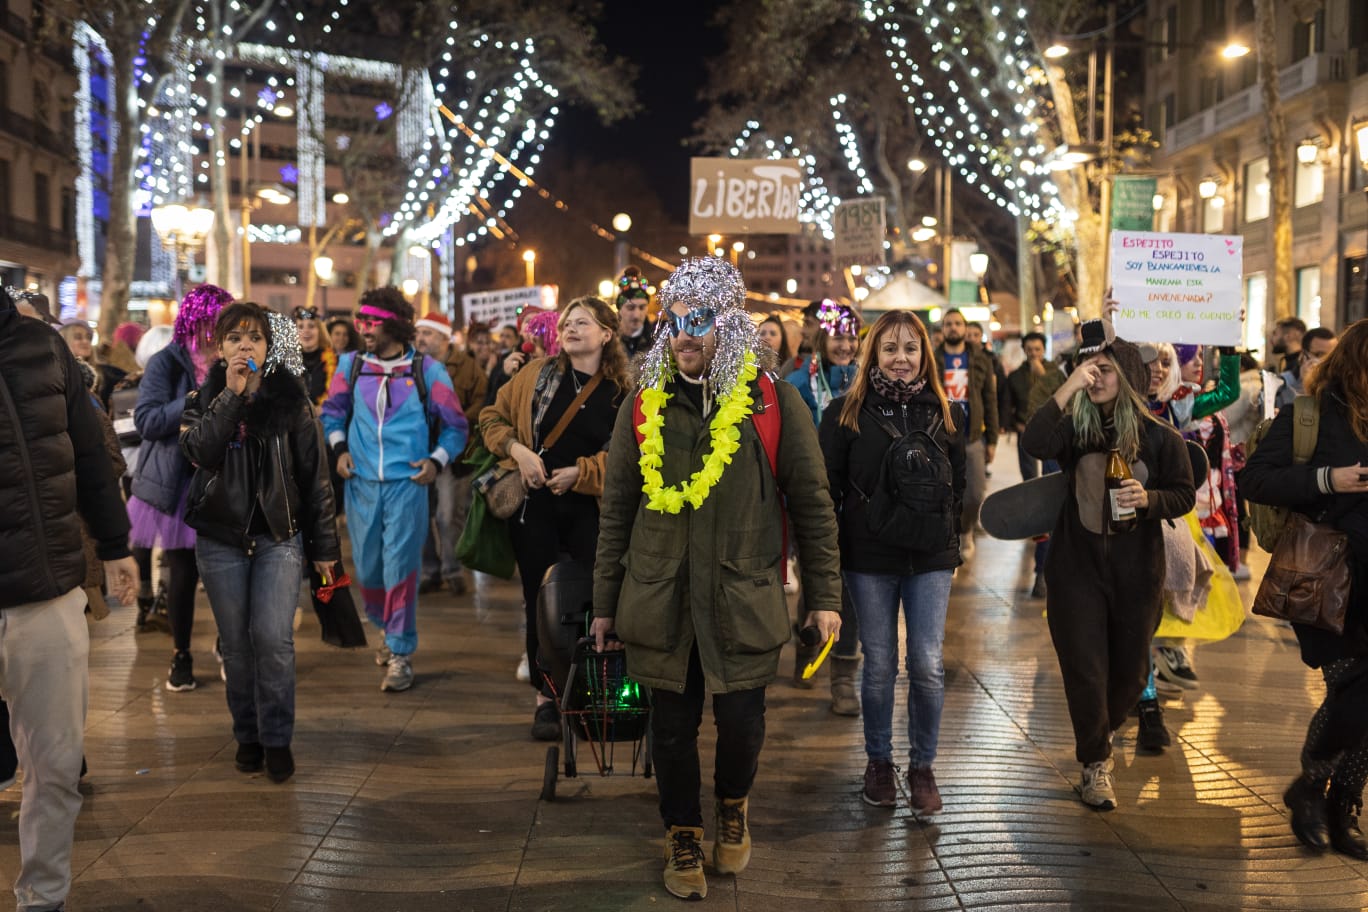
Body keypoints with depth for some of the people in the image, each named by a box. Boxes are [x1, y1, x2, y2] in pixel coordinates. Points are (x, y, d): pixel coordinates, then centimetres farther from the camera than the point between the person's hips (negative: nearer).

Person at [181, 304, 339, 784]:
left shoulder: (290, 397, 0)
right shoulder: (204, 397, 4)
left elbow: (314, 474, 1)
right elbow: (199, 451, -16)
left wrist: (323, 545, 0)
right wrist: (232, 393, -20)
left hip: (279, 535, -1)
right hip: (220, 537, 2)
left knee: (273, 638, -11)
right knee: (235, 643, 6)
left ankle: (277, 739, 4)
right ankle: (247, 735, 22)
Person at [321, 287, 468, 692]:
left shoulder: (427, 370, 0)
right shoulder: (350, 365, 7)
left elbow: (455, 427, 5)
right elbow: (333, 411, 18)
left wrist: (437, 460, -10)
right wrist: (340, 448, 2)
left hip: (407, 483, -3)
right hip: (361, 483, 3)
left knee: (400, 567, -7)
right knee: (367, 569, 10)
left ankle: (401, 654, 4)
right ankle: (390, 631, 35)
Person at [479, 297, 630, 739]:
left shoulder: (623, 393, -1)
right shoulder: (537, 374, 3)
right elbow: (492, 418, 9)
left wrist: (580, 472, -13)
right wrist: (518, 449, -9)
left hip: (588, 509, -1)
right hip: (535, 504, 1)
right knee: (539, 601, 5)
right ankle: (547, 697, 17)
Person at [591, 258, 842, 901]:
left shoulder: (773, 402, -1)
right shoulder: (644, 406, 5)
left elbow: (812, 505, 3)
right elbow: (616, 510, 10)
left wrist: (824, 596, 1)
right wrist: (605, 604, 11)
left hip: (743, 600, -2)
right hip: (660, 600, 2)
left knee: (741, 723, 1)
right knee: (672, 727, 9)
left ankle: (733, 805, 34)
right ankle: (683, 835, 31)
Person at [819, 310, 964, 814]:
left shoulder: (942, 411, 6)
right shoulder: (847, 413, -1)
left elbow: (959, 483, 14)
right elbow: (827, 486, -1)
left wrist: (953, 541, 9)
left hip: (931, 557, 2)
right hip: (870, 557, -1)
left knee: (928, 665, -1)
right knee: (879, 665, 6)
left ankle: (922, 765, 16)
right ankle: (878, 762, 24)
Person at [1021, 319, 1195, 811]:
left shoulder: (1160, 436, -4)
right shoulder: (1075, 427, -4)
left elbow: (1185, 495, 2)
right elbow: (1033, 443, -24)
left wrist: (1148, 499, -18)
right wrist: (1067, 388, -27)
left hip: (1137, 570, 1)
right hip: (1077, 566, -1)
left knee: (1130, 670, 15)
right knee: (1085, 669, -1)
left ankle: (1097, 735, 44)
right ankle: (1095, 764, 17)